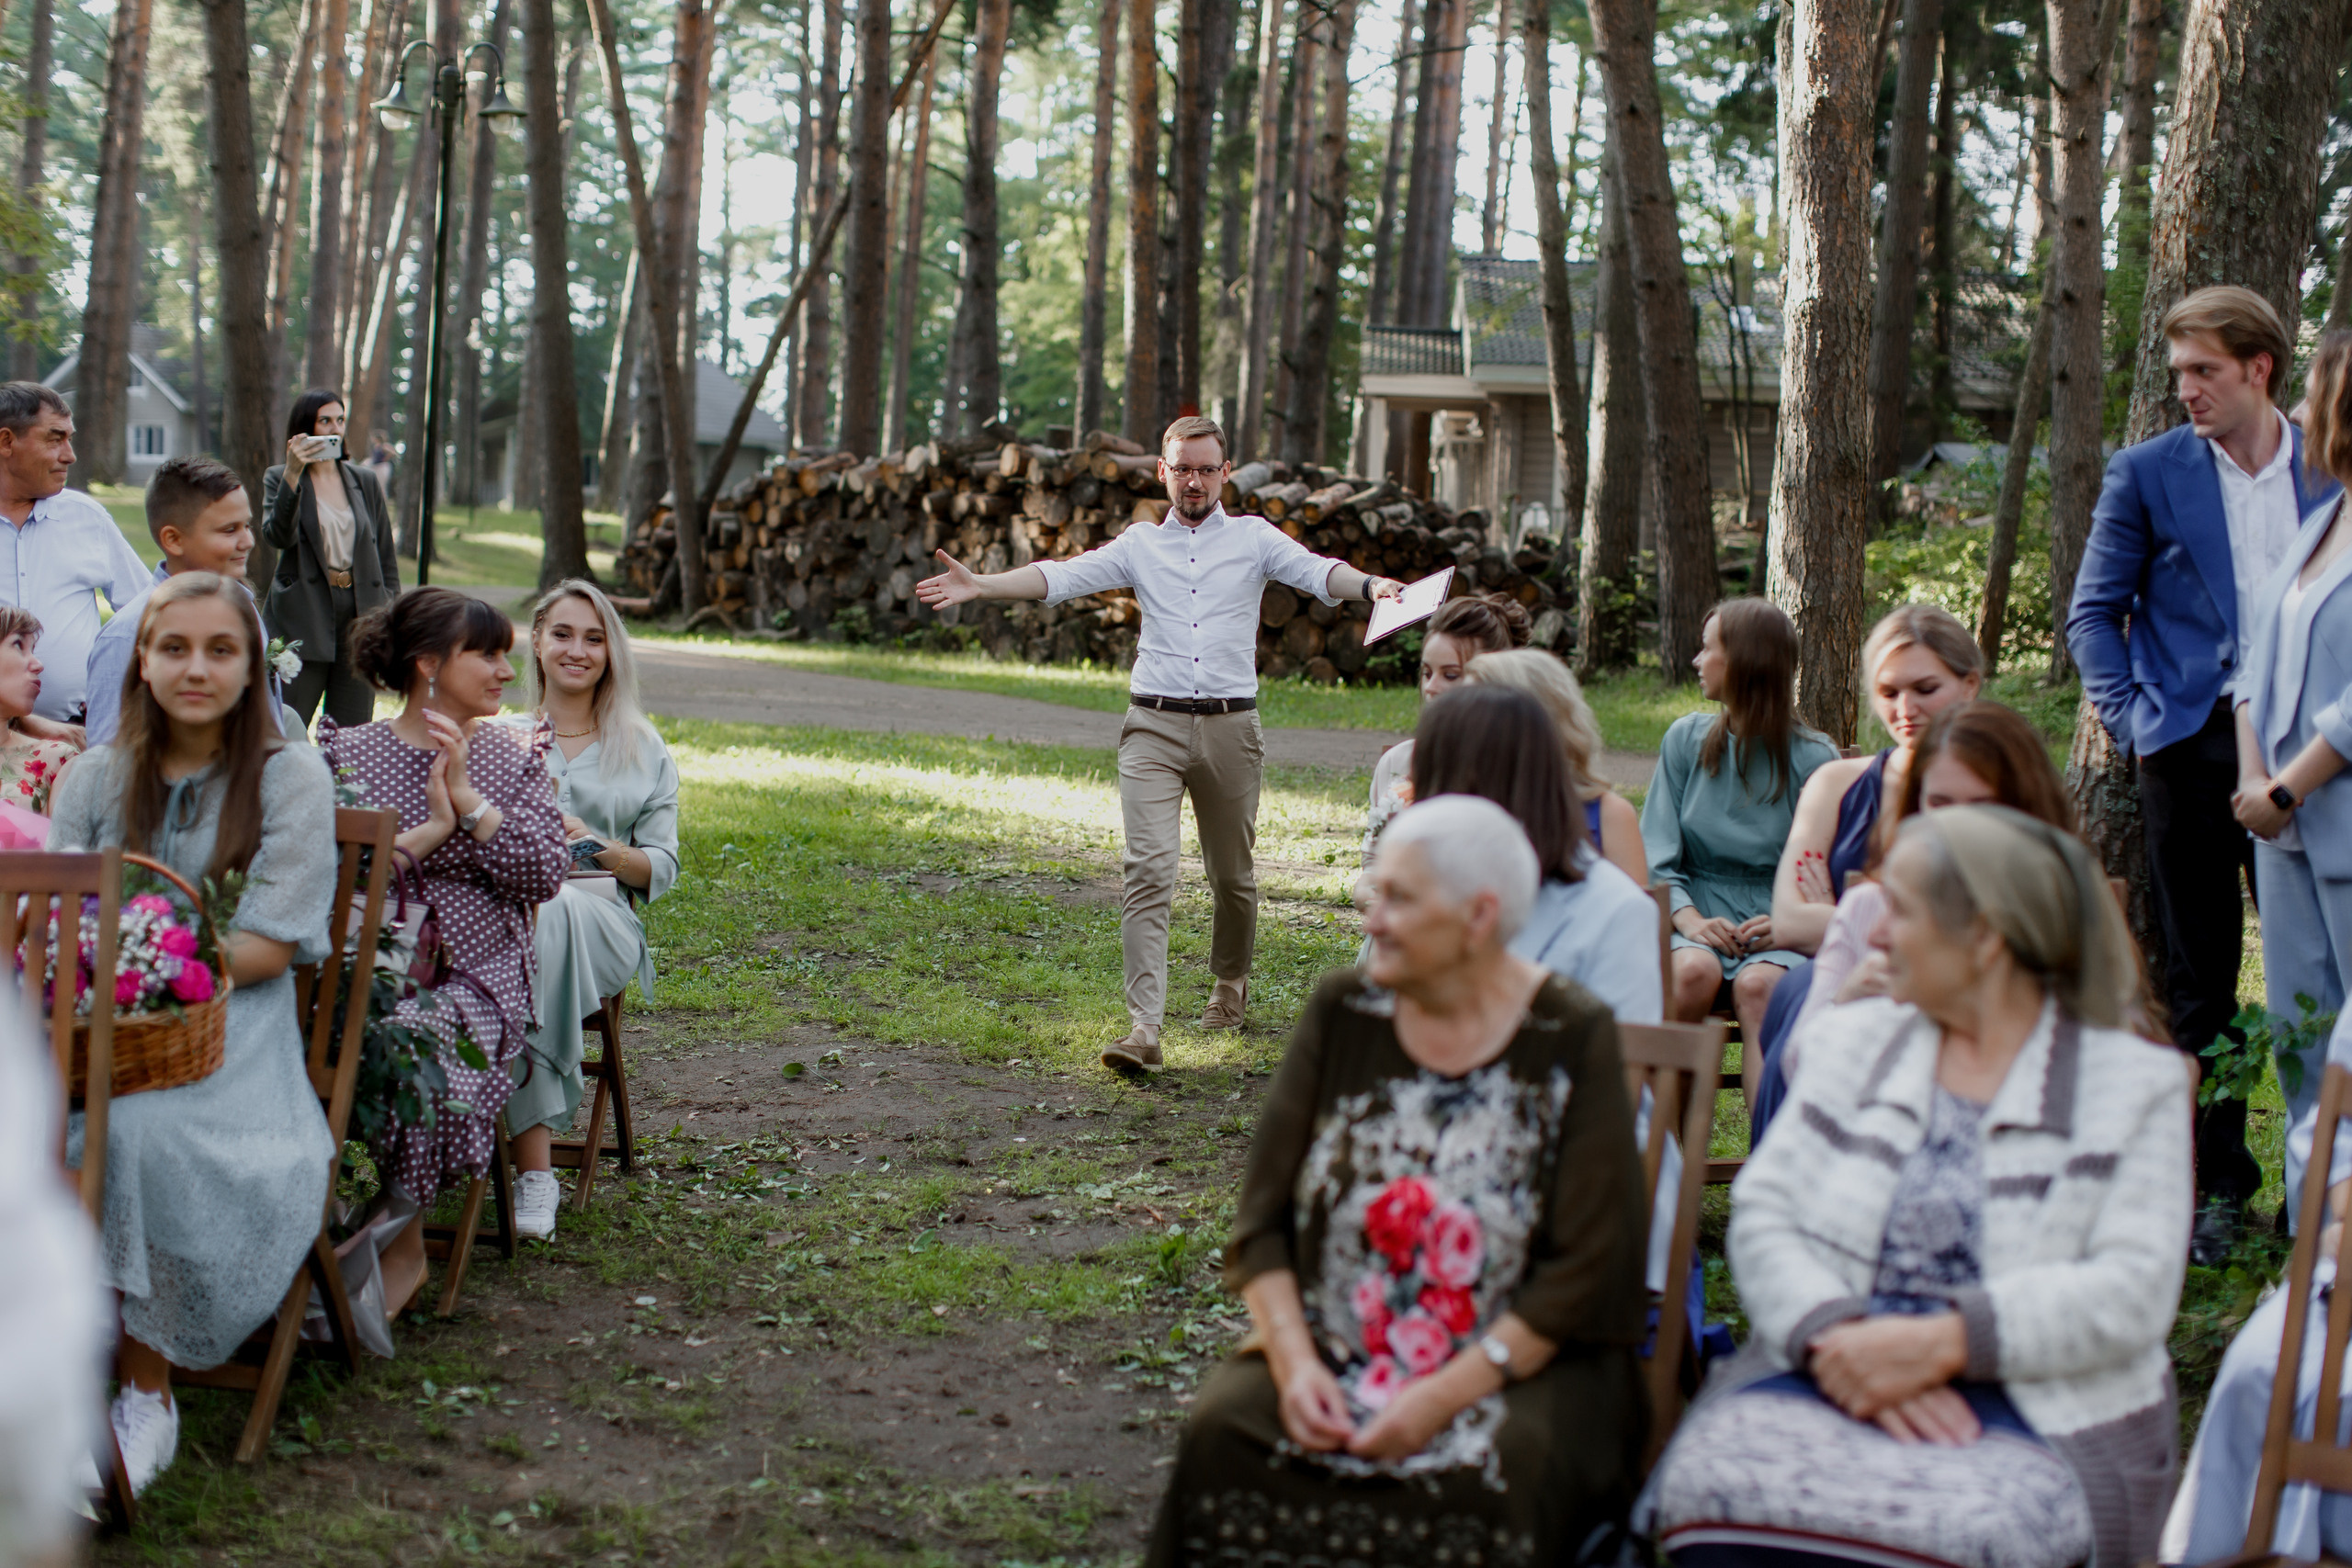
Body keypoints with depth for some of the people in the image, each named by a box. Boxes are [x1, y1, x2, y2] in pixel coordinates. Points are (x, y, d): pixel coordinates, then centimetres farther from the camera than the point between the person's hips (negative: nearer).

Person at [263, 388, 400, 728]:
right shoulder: (279, 479, 4)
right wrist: (293, 474, -22)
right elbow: (277, 535, -14)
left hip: (359, 618, 3)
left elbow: (386, 556, 15)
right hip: (304, 619, -3)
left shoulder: (365, 480, 13)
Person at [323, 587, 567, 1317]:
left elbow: (546, 874, 1)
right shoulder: (346, 752, 9)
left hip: (475, 977, 0)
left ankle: (399, 1241, -14)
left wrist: (470, 801, -6)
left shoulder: (514, 758, 13)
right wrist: (429, 832, -10)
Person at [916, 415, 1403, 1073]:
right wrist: (983, 585, -14)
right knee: (1148, 872, -13)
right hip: (1155, 726, 0)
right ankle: (1143, 1028, -18)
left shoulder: (1254, 538, 7)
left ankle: (1230, 981, 40)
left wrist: (1370, 585, -30)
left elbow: (1313, 570, -9)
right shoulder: (1140, 544, 10)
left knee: (1233, 875, 13)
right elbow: (1064, 575, 0)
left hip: (1230, 726, 0)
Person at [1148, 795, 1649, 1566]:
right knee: (1221, 1427, -25)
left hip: (1518, 1364, -3)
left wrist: (1447, 1396, -17)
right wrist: (1294, 1362, -13)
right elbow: (1262, 1218, 4)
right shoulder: (1342, 1014, 4)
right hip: (1331, 1350, 3)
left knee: (1489, 1475, -33)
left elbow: (1585, 1272, -9)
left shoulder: (1571, 1042, -6)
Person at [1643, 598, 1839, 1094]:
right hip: (1698, 910, 2)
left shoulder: (1814, 759, 3)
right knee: (1694, 970, -33)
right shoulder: (1685, 739, 12)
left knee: (1759, 983, -35)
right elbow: (1656, 858, 7)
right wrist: (1689, 919, -12)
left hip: (1777, 923, -2)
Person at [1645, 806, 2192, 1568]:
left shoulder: (2136, 1084, 8)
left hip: (2036, 1413, -2)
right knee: (1715, 1485, -31)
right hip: (1834, 1377, 2)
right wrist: (1838, 1337, -13)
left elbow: (2132, 1289, -5)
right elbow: (1761, 1214, 8)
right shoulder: (1852, 1041, 19)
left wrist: (1942, 1343, -18)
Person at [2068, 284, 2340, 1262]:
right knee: (2199, 978, 4)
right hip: (2191, 746, -1)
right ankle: (2218, 1182, 12)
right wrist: (2130, 720, -5)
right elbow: (2093, 613, 7)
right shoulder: (2147, 473, 4)